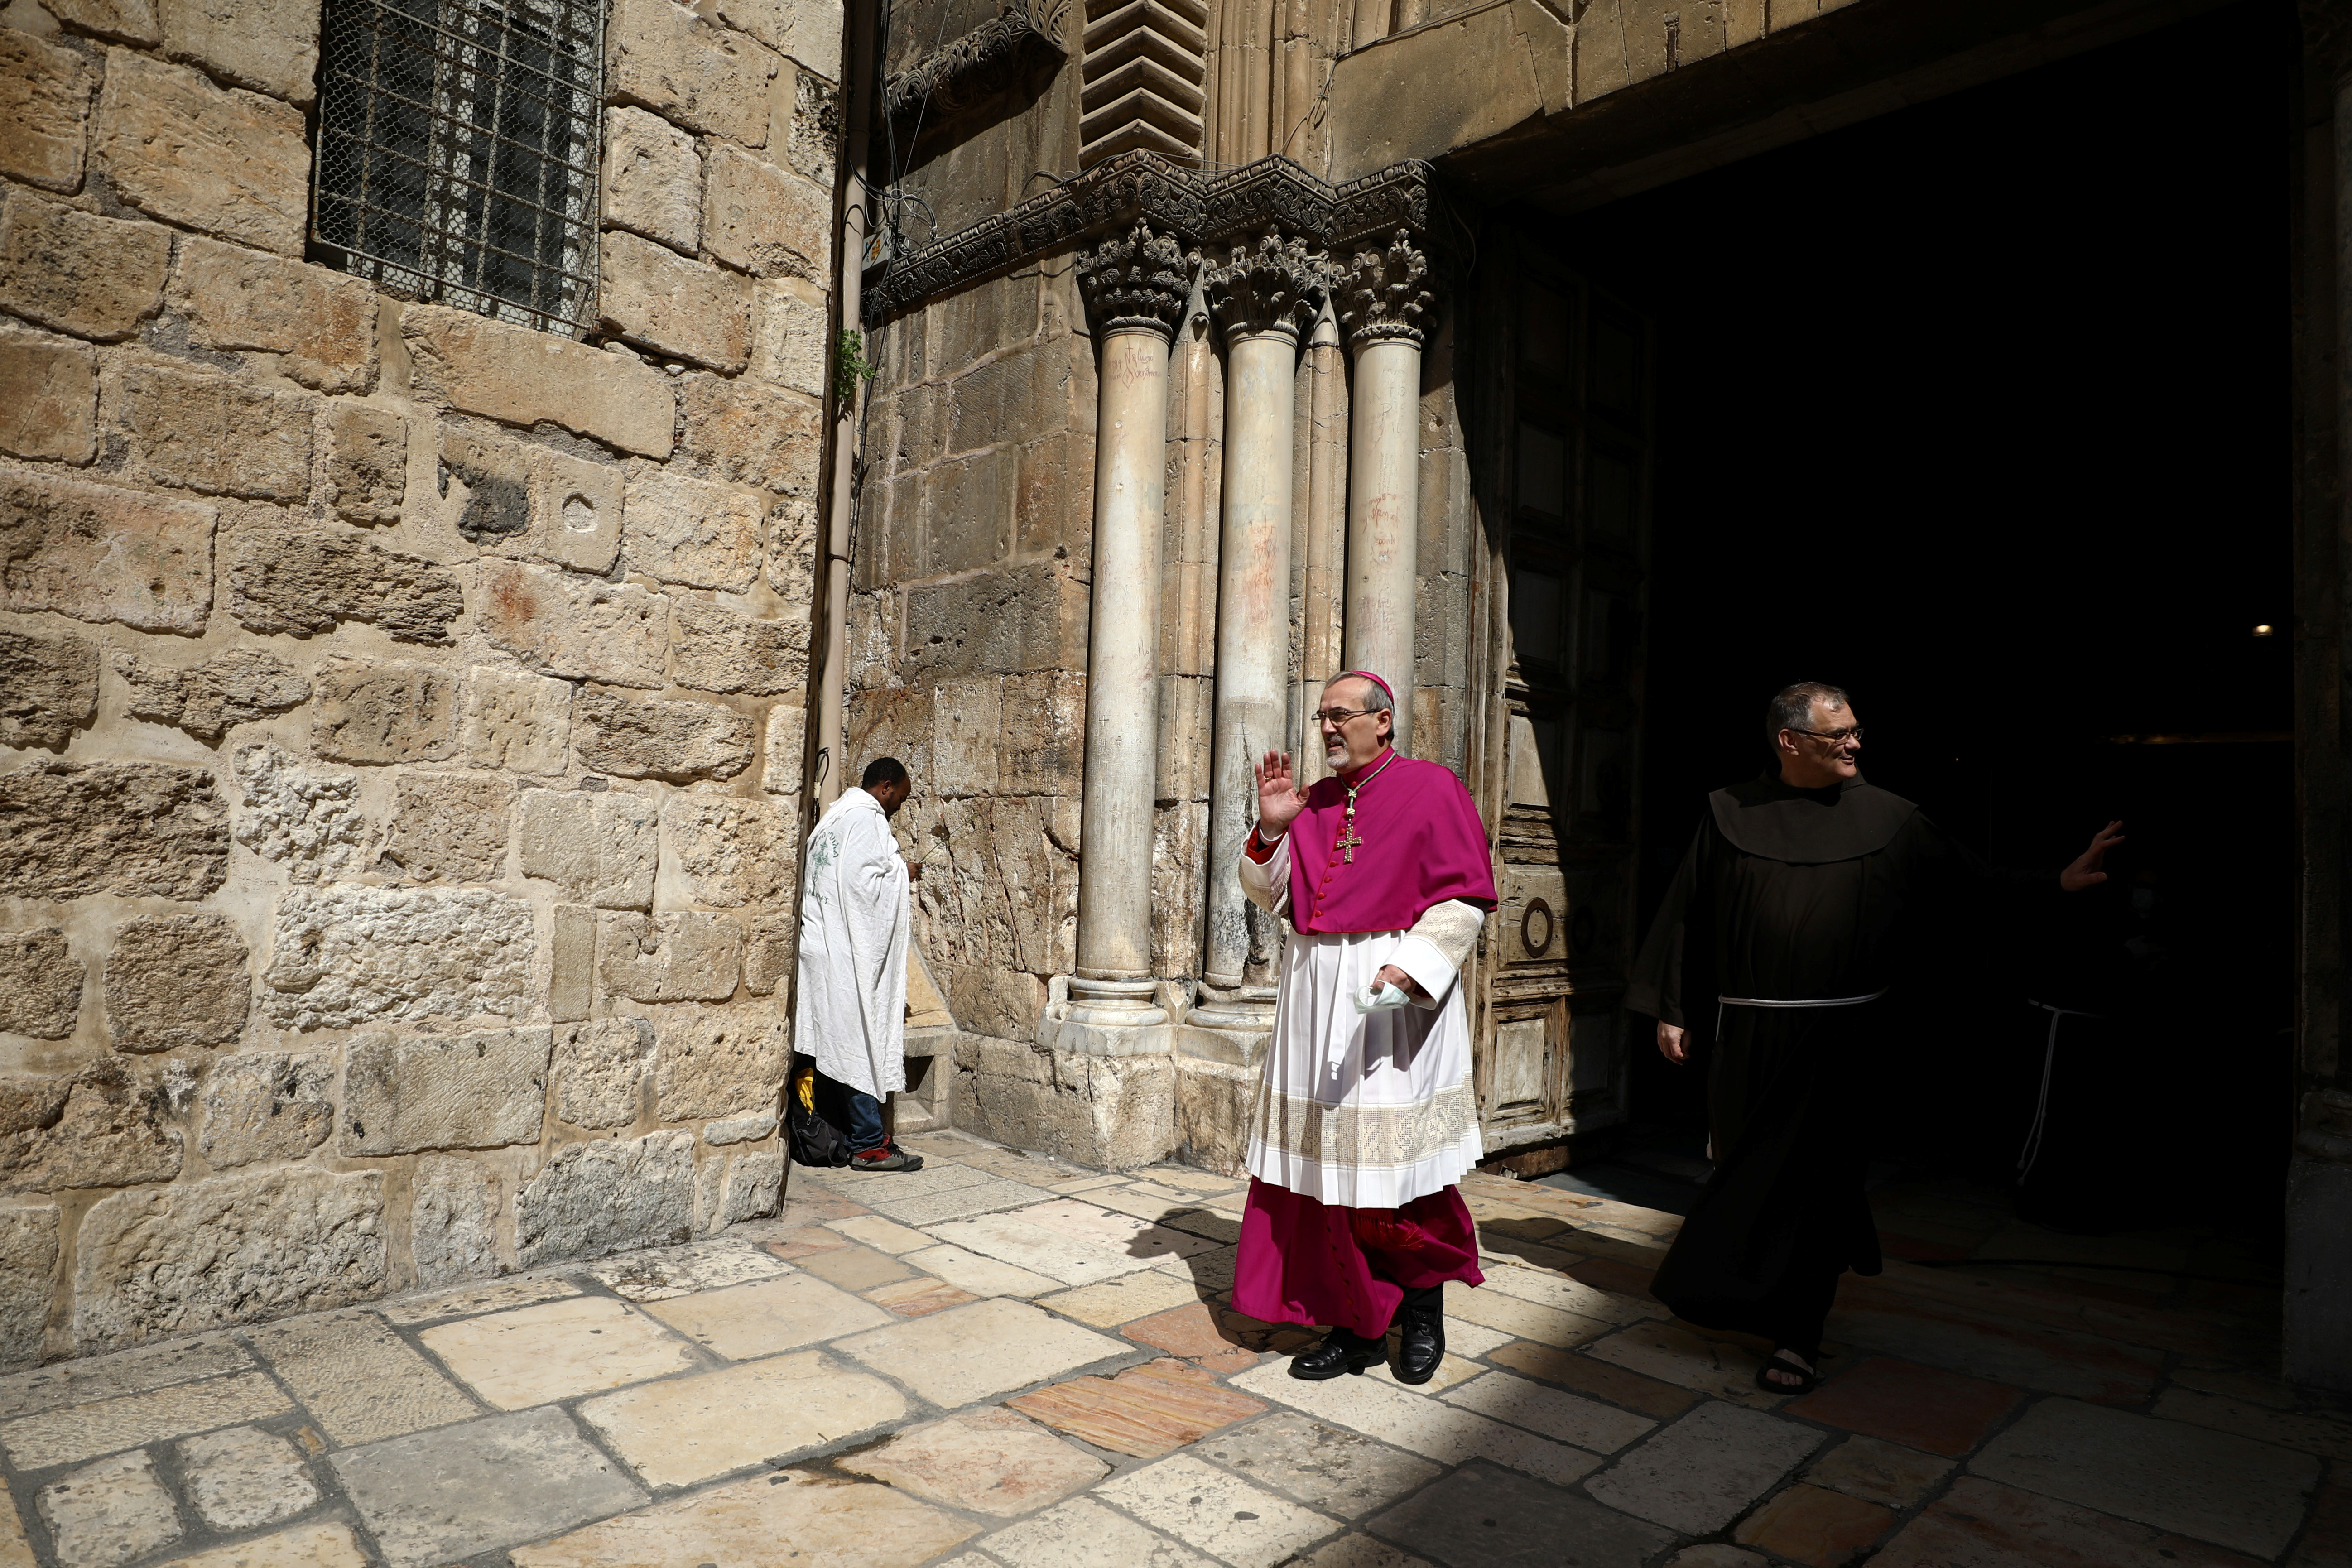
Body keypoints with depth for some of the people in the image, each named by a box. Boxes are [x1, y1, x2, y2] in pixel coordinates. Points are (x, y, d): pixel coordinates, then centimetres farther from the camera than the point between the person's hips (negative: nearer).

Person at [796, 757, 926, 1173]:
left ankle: (866, 1135, 16)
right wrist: (902, 872, -6)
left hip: (830, 946, 10)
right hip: (849, 951, -10)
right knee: (861, 1041, -6)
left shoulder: (836, 814, 20)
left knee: (850, 1042, 11)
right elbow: (863, 882, -21)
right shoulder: (865, 817, -12)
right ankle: (870, 1145, -1)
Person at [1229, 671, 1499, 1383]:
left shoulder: (1430, 788, -3)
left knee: (1399, 1163, 1)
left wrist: (1413, 963, -20)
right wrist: (1272, 828, -2)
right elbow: (1271, 895, 14)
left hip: (1392, 998, -5)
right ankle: (1356, 1322, 19)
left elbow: (1465, 896, -7)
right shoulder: (1312, 801, 12)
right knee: (1327, 1164, 7)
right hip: (1317, 995, 5)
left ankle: (1424, 1308, 24)